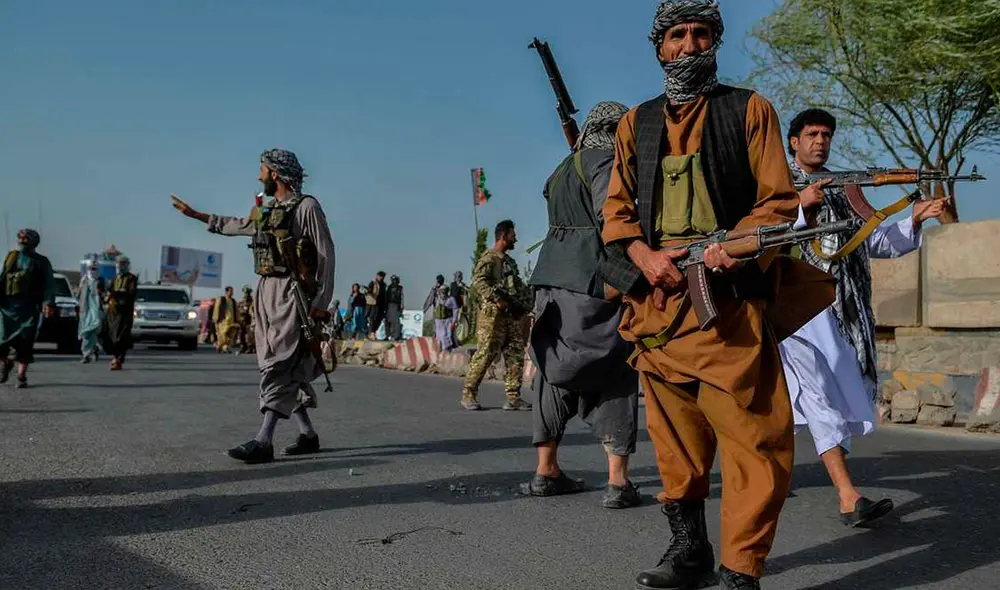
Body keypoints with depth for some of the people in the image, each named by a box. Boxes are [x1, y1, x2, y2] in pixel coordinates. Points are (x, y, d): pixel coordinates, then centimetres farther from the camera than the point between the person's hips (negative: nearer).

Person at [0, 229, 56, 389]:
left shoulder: (41, 262, 6)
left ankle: (21, 377, 1)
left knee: (25, 342, -6)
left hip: (28, 308, -2)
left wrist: (48, 303, -16)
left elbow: (49, 285, -2)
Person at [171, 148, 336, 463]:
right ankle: (307, 434, 17)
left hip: (292, 293, -8)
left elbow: (327, 255, -10)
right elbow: (235, 225, 36)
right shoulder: (266, 210, 17)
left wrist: (321, 302, -16)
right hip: (266, 291, 8)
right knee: (286, 369, 8)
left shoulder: (306, 206, -6)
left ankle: (264, 441, -18)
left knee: (278, 366, -14)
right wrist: (195, 214, 40)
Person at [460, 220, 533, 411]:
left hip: (513, 315, 8)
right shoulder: (489, 258, -4)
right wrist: (497, 299, -23)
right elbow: (478, 281, -17)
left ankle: (513, 397, 6)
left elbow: (519, 286, 27)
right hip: (494, 314, -8)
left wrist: (525, 304, 11)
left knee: (516, 356, 3)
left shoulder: (510, 261, 22)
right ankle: (468, 394, 1)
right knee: (485, 354, -8)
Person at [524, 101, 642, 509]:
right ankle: (617, 481, -4)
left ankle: (546, 471, 17)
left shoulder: (565, 166, 22)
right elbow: (610, 216, -20)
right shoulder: (606, 160, -5)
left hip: (553, 277, 8)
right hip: (592, 280, -8)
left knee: (557, 372, 12)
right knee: (615, 376, -2)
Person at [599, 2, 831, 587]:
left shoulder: (750, 110, 10)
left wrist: (736, 246, -16)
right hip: (657, 298, 4)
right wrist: (645, 255, -7)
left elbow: (779, 199, 3)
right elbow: (618, 208, 13)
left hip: (728, 295, -3)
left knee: (752, 437, -9)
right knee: (675, 437, 11)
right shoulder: (636, 123, 18)